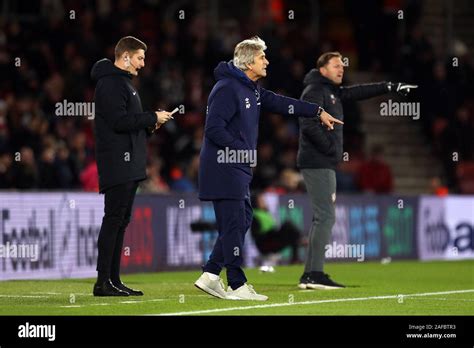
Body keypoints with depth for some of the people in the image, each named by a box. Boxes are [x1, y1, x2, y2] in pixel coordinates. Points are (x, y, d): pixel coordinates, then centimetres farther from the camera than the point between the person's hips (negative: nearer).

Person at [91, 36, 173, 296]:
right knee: (114, 219, -10)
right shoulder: (110, 83, -12)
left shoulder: (123, 82, 21)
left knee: (120, 221, 10)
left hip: (129, 165, 10)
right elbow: (119, 121, -21)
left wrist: (149, 124, 7)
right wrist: (153, 118, -12)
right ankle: (104, 282, -10)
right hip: (117, 164, -10)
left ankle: (113, 280, 12)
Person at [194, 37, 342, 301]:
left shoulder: (252, 90, 16)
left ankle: (210, 276, 15)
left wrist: (318, 112, 19)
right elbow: (214, 129, -21)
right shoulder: (227, 88, -16)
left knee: (243, 220, 12)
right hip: (223, 168, -10)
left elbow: (279, 103, 21)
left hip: (239, 170, 10)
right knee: (234, 224, -8)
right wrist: (242, 151, -16)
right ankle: (237, 286, -3)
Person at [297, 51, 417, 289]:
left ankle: (310, 275, 11)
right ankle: (313, 274, -16)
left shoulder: (332, 92, 19)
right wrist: (330, 149, -17)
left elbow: (358, 93, 27)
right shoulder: (315, 91, -10)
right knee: (326, 217, -13)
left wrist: (390, 87, 24)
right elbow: (309, 125, -21)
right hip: (317, 163, -10)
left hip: (324, 165, 10)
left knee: (322, 218, 10)